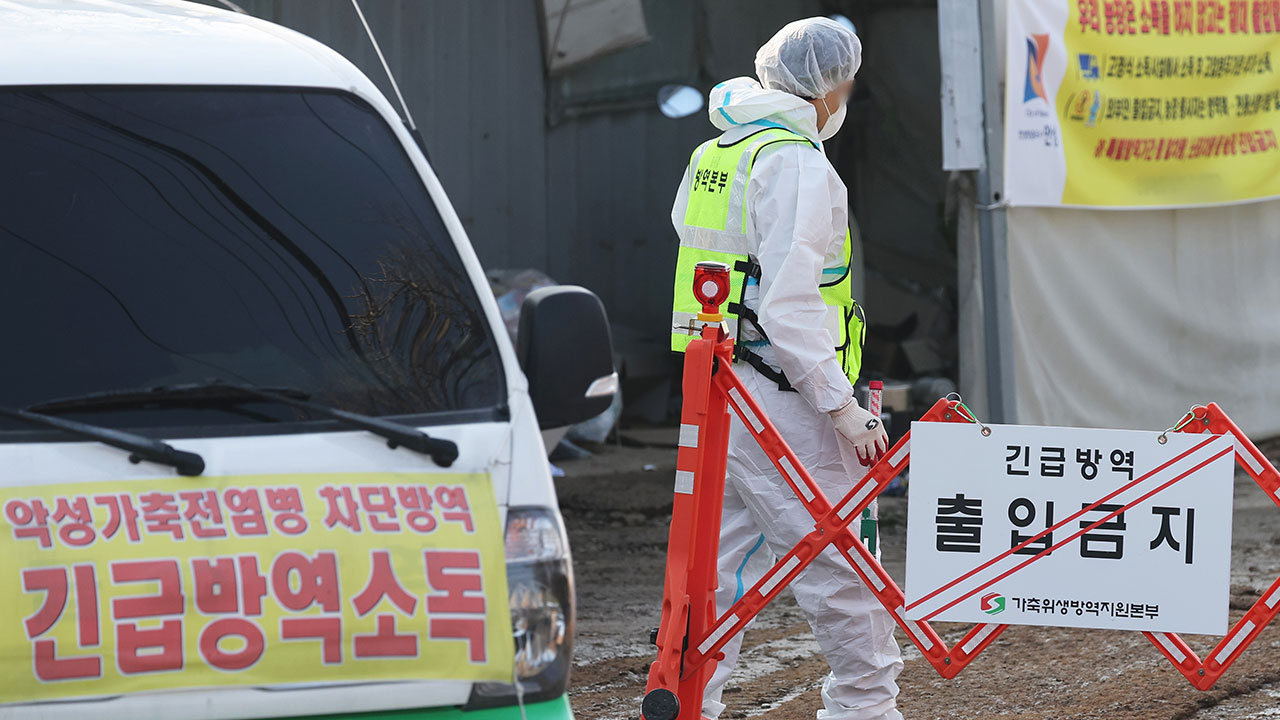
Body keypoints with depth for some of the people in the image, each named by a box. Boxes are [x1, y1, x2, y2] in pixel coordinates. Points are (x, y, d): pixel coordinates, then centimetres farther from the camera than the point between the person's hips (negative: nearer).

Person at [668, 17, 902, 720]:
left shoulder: (710, 156, 16)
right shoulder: (796, 163, -13)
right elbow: (788, 304, -20)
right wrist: (843, 408, -18)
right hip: (781, 400, -9)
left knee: (722, 561, 12)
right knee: (840, 561, -1)